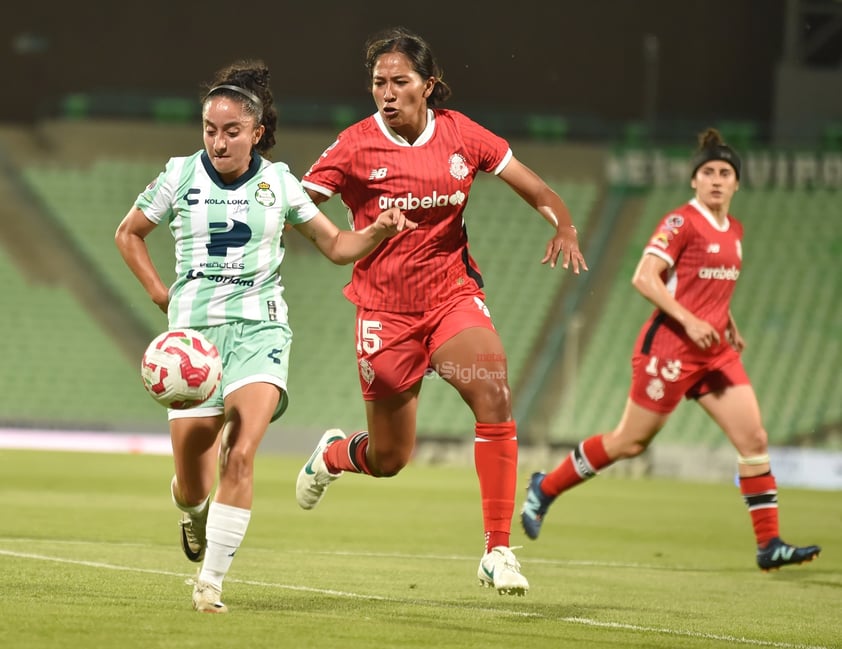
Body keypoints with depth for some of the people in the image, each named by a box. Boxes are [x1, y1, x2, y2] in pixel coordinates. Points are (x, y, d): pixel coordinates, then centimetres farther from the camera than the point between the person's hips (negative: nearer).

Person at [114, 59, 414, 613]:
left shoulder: (277, 181, 3)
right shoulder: (181, 176, 1)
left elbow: (337, 245, 11)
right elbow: (128, 234, 16)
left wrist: (379, 230, -9)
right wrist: (161, 293, 6)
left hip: (260, 329, 0)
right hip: (194, 332, 0)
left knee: (240, 455, -22)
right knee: (193, 483, 1)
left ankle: (211, 581, -16)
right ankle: (195, 513, 39)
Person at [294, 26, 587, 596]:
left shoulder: (460, 134, -1)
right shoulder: (357, 146, -9)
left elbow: (535, 188, 3)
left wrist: (565, 228, -16)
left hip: (453, 294, 2)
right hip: (385, 309, -2)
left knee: (495, 394, -26)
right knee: (389, 459, 6)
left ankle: (498, 550, -20)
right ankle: (333, 454, 46)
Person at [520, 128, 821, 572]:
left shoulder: (734, 230, 13)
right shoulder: (681, 223, -11)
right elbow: (644, 278, -19)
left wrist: (729, 325, 16)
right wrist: (688, 321, -25)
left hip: (715, 352, 7)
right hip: (670, 347, -7)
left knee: (754, 441, -4)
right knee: (629, 442, 1)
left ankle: (769, 544, -2)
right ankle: (544, 489, 20)